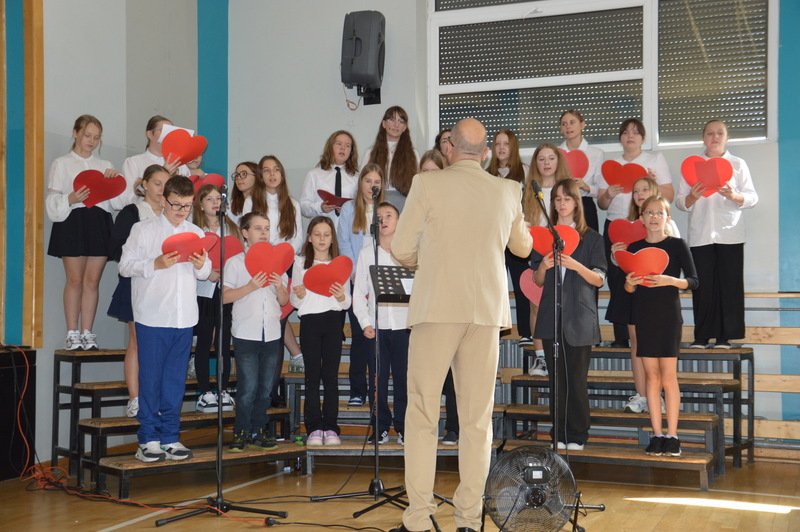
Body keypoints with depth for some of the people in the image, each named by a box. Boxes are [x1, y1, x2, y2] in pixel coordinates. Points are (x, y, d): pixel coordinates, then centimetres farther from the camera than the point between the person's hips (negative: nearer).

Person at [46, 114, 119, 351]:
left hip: (100, 222, 3)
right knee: (75, 279, -4)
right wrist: (71, 199, -18)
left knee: (93, 280, 1)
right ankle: (72, 334, 2)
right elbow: (53, 201, 1)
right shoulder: (62, 164, 9)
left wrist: (115, 179, -8)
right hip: (73, 222, -3)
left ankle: (87, 333, 5)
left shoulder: (105, 165, 20)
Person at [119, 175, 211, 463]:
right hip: (153, 317, -4)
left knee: (176, 379, 8)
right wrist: (156, 264, -19)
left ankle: (170, 437, 15)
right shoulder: (143, 230, 0)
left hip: (184, 317, 4)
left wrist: (202, 265, -7)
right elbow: (125, 266, -6)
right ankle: (148, 439, 8)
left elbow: (205, 274, 16)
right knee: (150, 378, 0)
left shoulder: (197, 233, 14)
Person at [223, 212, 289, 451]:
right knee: (248, 387, -6)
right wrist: (250, 287, -16)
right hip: (246, 333, -4)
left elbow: (284, 301, 14)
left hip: (272, 333, 4)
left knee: (266, 387, 7)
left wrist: (280, 288, -7)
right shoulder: (235, 262, 2)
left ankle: (258, 430, 17)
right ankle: (242, 432, 5)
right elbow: (225, 296, -6)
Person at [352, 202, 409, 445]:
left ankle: (403, 427, 10)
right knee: (377, 379, 2)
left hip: (404, 325, -1)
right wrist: (365, 323, -4)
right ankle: (380, 427, 11)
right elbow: (359, 293, 6)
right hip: (377, 327, 1)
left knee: (403, 379, 1)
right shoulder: (367, 253, 9)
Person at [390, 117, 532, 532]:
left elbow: (401, 249, -1)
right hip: (487, 310, 3)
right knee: (476, 416, 8)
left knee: (423, 413, 2)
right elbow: (523, 247, 22)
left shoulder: (428, 184, -4)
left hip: (438, 306, -3)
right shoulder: (506, 191, 7)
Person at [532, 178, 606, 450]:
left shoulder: (591, 238, 3)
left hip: (579, 317, -2)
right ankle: (559, 435, 10)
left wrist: (577, 266, -18)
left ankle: (577, 437, 6)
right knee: (556, 378, 4)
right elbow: (537, 281, 12)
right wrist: (543, 267, -10)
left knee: (577, 379, -3)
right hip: (551, 316, 3)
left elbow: (599, 279, -1)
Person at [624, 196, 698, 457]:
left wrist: (669, 280, -22)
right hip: (643, 316, 3)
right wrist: (630, 283, -12)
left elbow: (693, 281, -5)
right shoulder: (634, 247, 8)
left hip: (669, 315, -3)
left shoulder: (677, 245, 0)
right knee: (651, 375, 4)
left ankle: (672, 436, 0)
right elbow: (629, 289, 11)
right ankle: (657, 435, 8)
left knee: (668, 376, -5)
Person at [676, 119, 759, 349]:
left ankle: (725, 336, 3)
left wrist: (733, 196, -18)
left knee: (729, 285, -3)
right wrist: (692, 197, -15)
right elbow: (680, 201, 7)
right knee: (702, 286, -1)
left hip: (729, 235, -1)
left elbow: (752, 198, 2)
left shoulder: (738, 164, 10)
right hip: (700, 235, 1)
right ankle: (702, 336, 5)